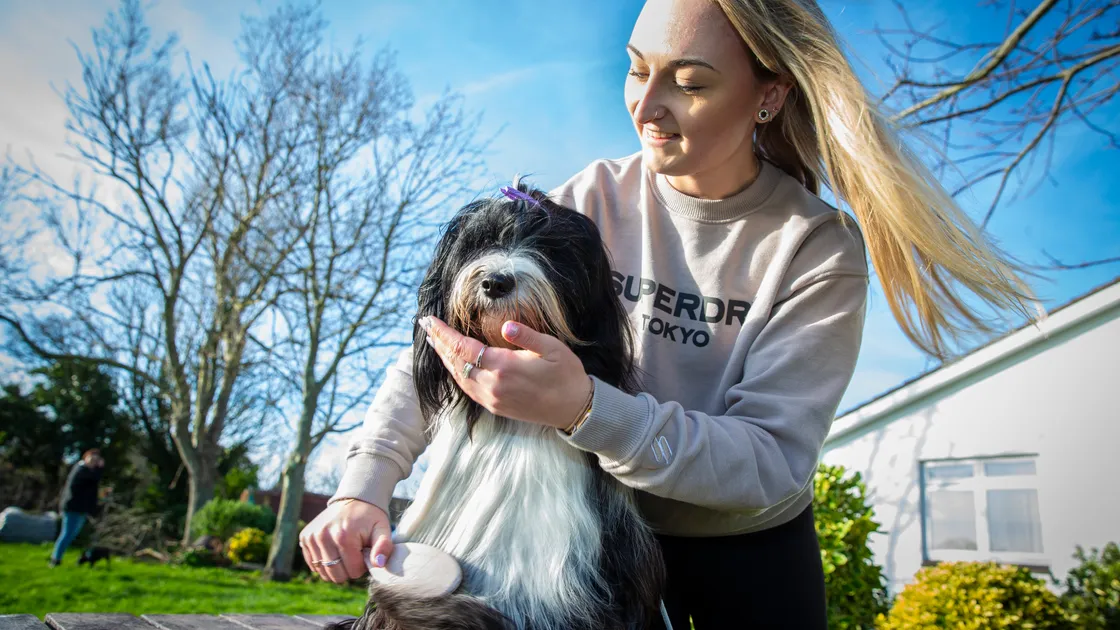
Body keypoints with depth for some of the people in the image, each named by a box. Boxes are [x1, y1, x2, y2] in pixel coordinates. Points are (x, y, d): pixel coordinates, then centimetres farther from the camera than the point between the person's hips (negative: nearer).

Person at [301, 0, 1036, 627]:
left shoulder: (818, 249, -20)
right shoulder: (594, 200, -16)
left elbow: (775, 464, -28)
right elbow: (444, 337, -15)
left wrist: (585, 409, -43)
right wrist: (364, 485, -28)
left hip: (756, 549, 0)